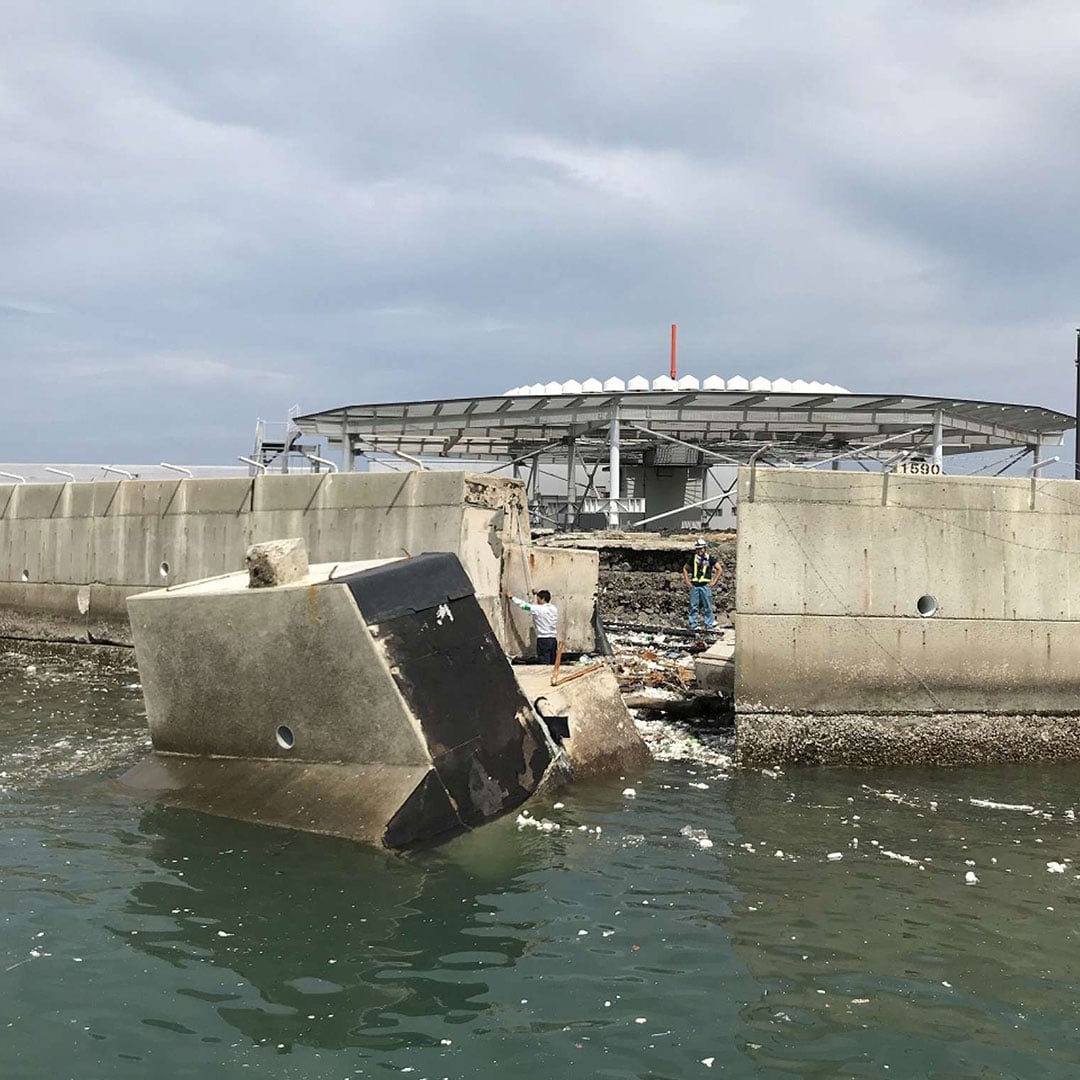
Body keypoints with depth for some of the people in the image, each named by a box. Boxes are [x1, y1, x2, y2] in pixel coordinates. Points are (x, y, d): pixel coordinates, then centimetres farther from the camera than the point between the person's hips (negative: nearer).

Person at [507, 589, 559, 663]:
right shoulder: (554, 609, 8)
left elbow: (523, 605, -1)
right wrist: (538, 593, 42)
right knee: (553, 664, 7)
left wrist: (511, 597, 13)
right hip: (553, 639, 6)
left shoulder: (538, 609, -10)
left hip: (543, 641, -6)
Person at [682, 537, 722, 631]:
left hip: (705, 585, -2)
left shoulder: (710, 558, 2)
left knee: (707, 607, -1)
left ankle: (709, 625, 5)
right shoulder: (693, 558, 10)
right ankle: (693, 625, 9)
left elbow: (720, 569, 4)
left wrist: (714, 581, -2)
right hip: (694, 585, 2)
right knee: (693, 606, 3)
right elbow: (685, 569, 21)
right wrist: (687, 581, 10)